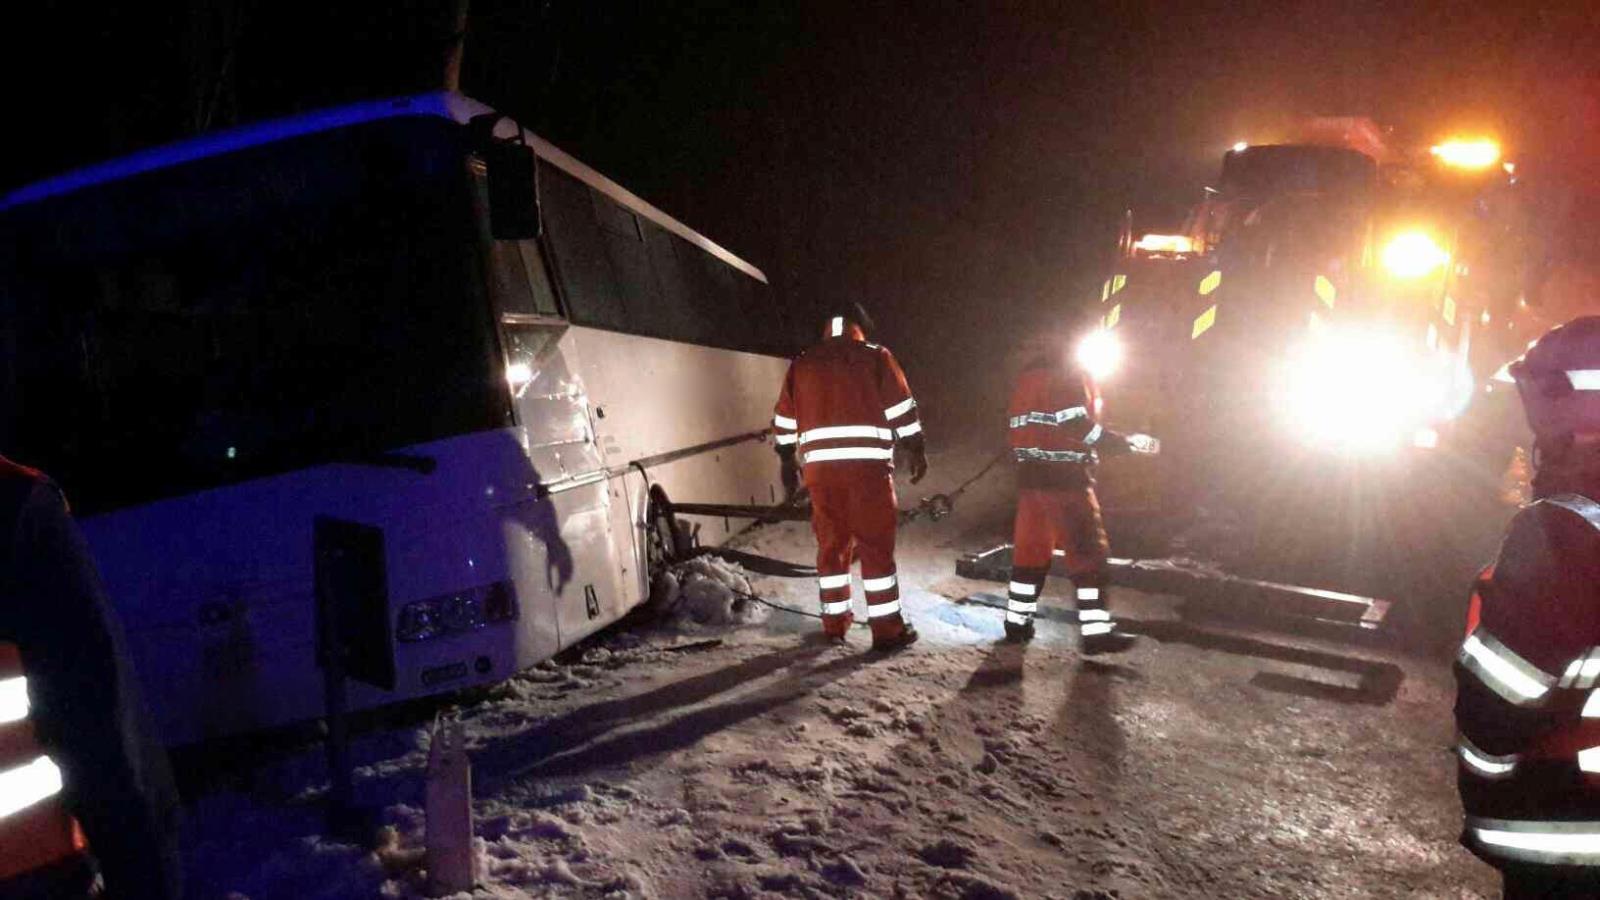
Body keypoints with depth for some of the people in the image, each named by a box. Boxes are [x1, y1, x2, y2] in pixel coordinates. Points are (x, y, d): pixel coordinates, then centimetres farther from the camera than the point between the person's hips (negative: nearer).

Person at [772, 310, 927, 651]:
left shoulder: (802, 364, 14)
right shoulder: (876, 357, 4)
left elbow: (784, 421, 16)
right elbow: (902, 410, 0)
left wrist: (788, 462, 26)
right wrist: (917, 452, 9)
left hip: (820, 467, 3)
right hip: (868, 464, -3)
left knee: (831, 544, 13)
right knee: (876, 546, 0)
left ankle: (835, 621, 19)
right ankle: (887, 629, 0)